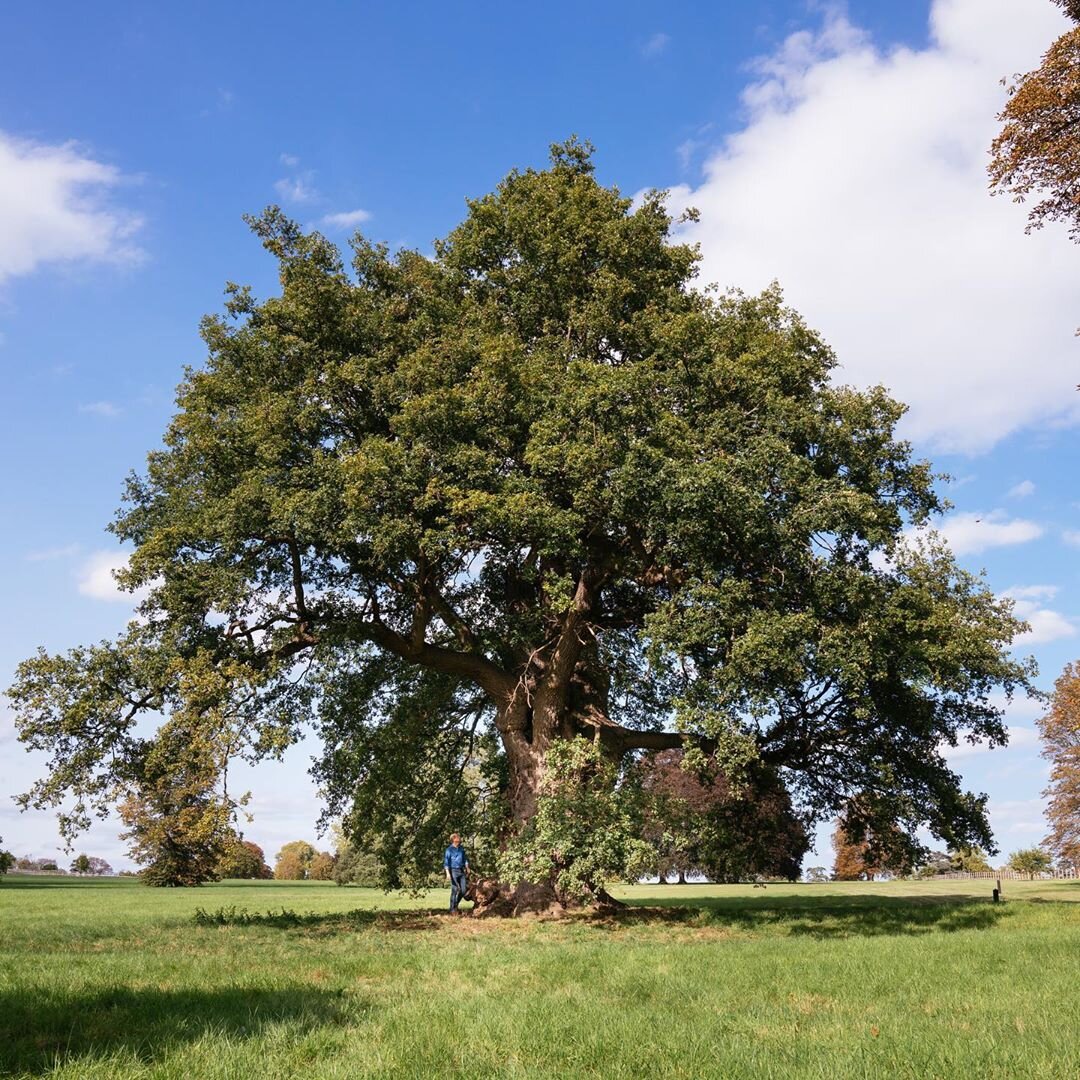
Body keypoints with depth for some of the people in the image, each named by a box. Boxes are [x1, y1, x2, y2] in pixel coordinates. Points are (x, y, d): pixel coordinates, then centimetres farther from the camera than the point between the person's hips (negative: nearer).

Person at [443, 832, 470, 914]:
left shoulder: (461, 848, 9)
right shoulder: (449, 850, -7)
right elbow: (446, 862, -10)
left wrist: (467, 870, 17)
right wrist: (448, 873, -19)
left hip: (461, 871, 5)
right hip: (453, 871, -5)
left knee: (463, 890, 4)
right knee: (455, 890, -6)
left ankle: (456, 904, 24)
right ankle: (452, 909, 4)